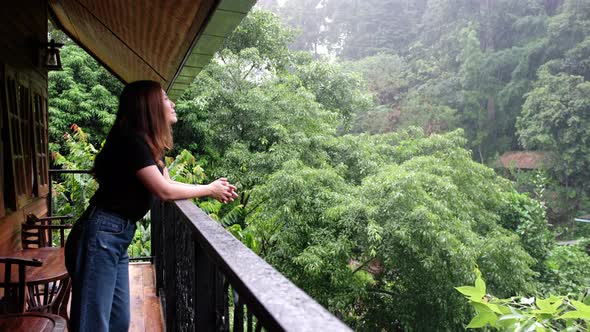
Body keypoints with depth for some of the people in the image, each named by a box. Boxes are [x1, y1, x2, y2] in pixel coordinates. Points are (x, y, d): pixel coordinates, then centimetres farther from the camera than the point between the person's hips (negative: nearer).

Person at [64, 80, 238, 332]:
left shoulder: (150, 144, 13)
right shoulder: (131, 139, -16)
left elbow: (167, 184, 15)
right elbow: (164, 191, -16)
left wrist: (213, 189, 8)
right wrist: (209, 190, -3)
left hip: (120, 237, 10)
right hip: (100, 235, -9)